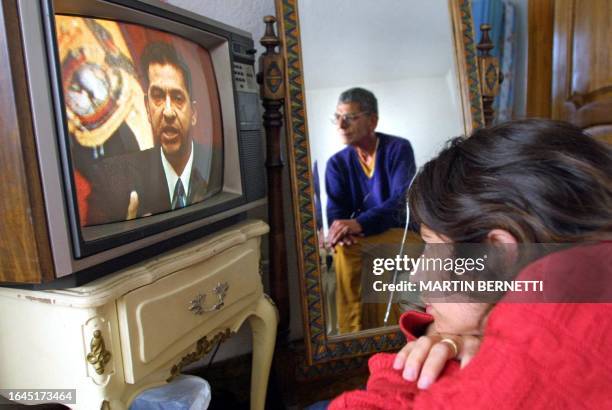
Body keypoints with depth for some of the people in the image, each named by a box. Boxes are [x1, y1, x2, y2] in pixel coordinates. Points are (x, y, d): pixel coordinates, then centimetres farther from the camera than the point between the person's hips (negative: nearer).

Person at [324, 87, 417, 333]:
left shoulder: (398, 148, -6)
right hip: (361, 238, 3)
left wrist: (359, 223, -36)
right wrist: (340, 230, -30)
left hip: (400, 230, -2)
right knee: (343, 249, -31)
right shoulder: (337, 163, 6)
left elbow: (402, 199, -20)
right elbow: (335, 210, -3)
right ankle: (352, 334, -21)